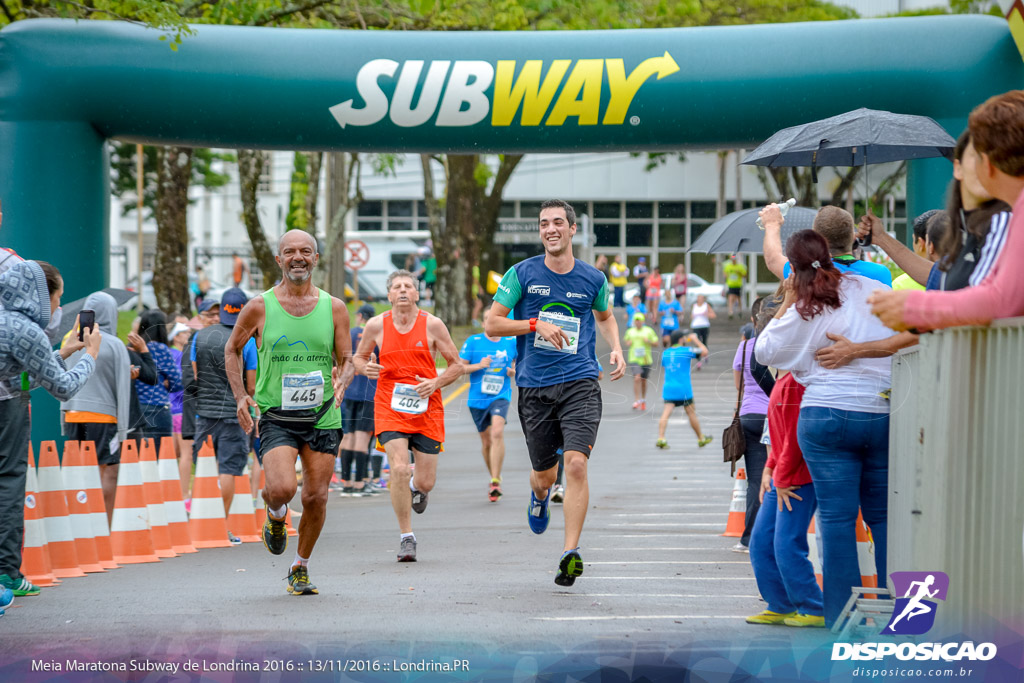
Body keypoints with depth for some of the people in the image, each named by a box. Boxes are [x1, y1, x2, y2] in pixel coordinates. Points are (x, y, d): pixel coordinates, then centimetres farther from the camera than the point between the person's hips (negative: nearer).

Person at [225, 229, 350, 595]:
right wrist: (240, 395, -1)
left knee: (316, 497, 2)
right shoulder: (259, 307, -1)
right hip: (275, 415, -2)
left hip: (322, 417, 2)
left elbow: (346, 360, 8)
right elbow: (232, 350, 12)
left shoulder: (334, 308, 4)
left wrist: (341, 380, -15)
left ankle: (301, 568, 24)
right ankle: (275, 514, 16)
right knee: (283, 488, -22)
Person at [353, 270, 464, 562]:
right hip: (390, 408, -1)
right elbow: (358, 357, 16)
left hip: (427, 409, 1)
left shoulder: (432, 325, -2)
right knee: (399, 469, -19)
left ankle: (416, 487, 42)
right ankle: (406, 537, -5)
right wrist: (365, 367, -8)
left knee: (426, 482, 1)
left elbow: (457, 365, 5)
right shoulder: (376, 325, 1)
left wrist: (436, 383, -13)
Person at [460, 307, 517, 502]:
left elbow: (517, 361, 22)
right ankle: (494, 479, 32)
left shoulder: (511, 342, 5)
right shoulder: (473, 342, 0)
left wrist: (513, 371, 0)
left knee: (497, 432, -24)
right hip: (477, 399, 1)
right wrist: (479, 365, -16)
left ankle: (495, 482, -25)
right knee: (486, 441, 10)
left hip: (500, 396, -1)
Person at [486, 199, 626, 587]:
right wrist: (537, 324, -14)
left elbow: (605, 316, 27)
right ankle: (539, 496, 50)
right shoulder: (522, 274, 0)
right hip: (534, 387, 0)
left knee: (576, 465, -18)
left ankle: (571, 553, -16)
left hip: (580, 384, 0)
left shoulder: (593, 279, 6)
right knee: (545, 474, 11)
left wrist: (616, 349, 9)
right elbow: (491, 325, -2)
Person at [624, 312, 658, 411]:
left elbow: (656, 343, 5)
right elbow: (627, 343, 21)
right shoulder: (630, 332, 7)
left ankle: (643, 400, 30)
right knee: (637, 378, -17)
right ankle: (636, 401, -15)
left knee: (643, 380, 10)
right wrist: (628, 344, -2)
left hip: (646, 360, 0)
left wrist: (648, 341, -14)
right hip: (634, 359, 0)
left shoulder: (649, 331, 2)